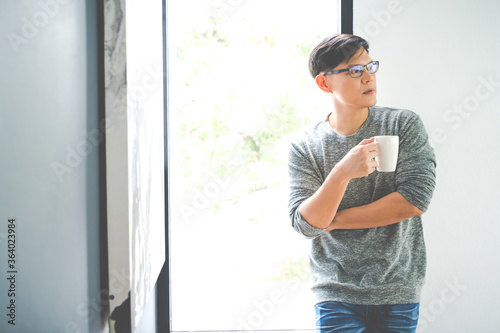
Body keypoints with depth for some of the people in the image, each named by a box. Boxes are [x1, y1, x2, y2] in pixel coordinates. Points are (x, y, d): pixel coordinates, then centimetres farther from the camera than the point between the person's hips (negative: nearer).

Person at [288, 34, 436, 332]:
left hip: (398, 292, 1)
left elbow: (415, 201, -12)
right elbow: (305, 224, -12)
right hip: (336, 294, 0)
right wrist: (342, 173, -29)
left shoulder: (406, 125, -3)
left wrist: (334, 220, -9)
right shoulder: (305, 148, -3)